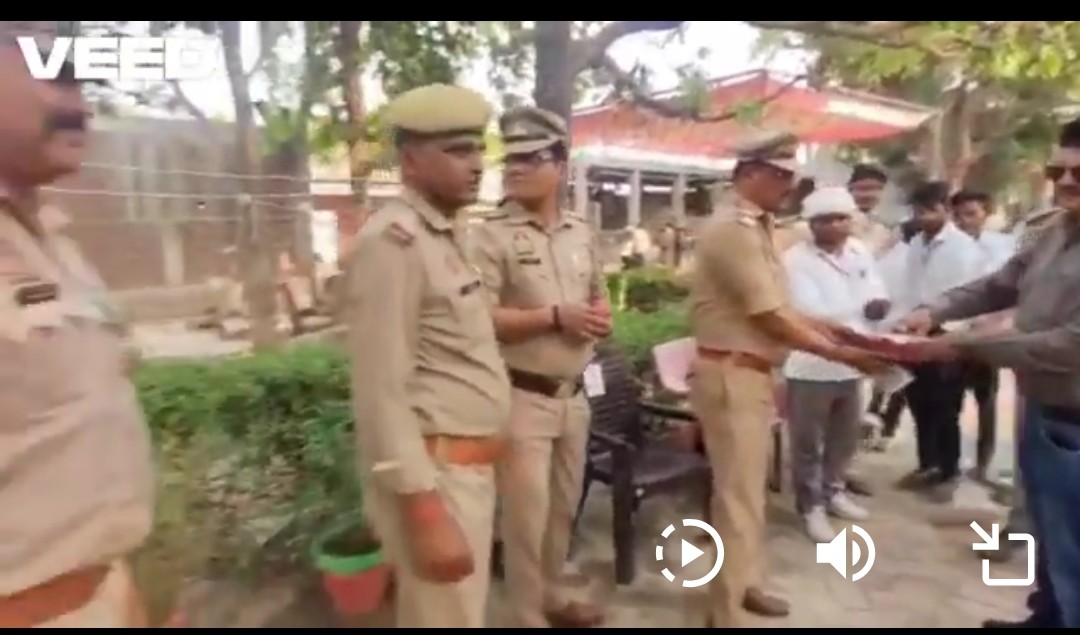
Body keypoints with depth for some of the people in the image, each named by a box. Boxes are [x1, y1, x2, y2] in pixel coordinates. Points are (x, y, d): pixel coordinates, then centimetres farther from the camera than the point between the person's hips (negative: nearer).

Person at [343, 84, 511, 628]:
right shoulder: (393, 241, -16)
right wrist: (426, 512, -23)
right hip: (434, 477, -9)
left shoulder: (444, 237, 12)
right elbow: (381, 393, -22)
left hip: (470, 469, 9)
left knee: (463, 611, 22)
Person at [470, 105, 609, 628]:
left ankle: (552, 596, 42)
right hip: (522, 397, -6)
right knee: (527, 516, 3)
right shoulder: (492, 236, -11)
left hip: (573, 395, 7)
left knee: (563, 507, 20)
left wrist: (600, 317, -3)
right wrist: (555, 317, -22)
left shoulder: (582, 233, 9)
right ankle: (530, 618, 23)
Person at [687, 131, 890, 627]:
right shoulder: (732, 228, -19)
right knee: (738, 492, -1)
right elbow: (771, 319, -20)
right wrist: (843, 355, -14)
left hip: (751, 372, 10)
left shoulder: (754, 227, 13)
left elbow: (776, 307, 15)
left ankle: (744, 583, 38)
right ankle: (728, 613, 13)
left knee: (748, 486, 20)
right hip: (731, 374, -10)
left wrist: (828, 327, 5)